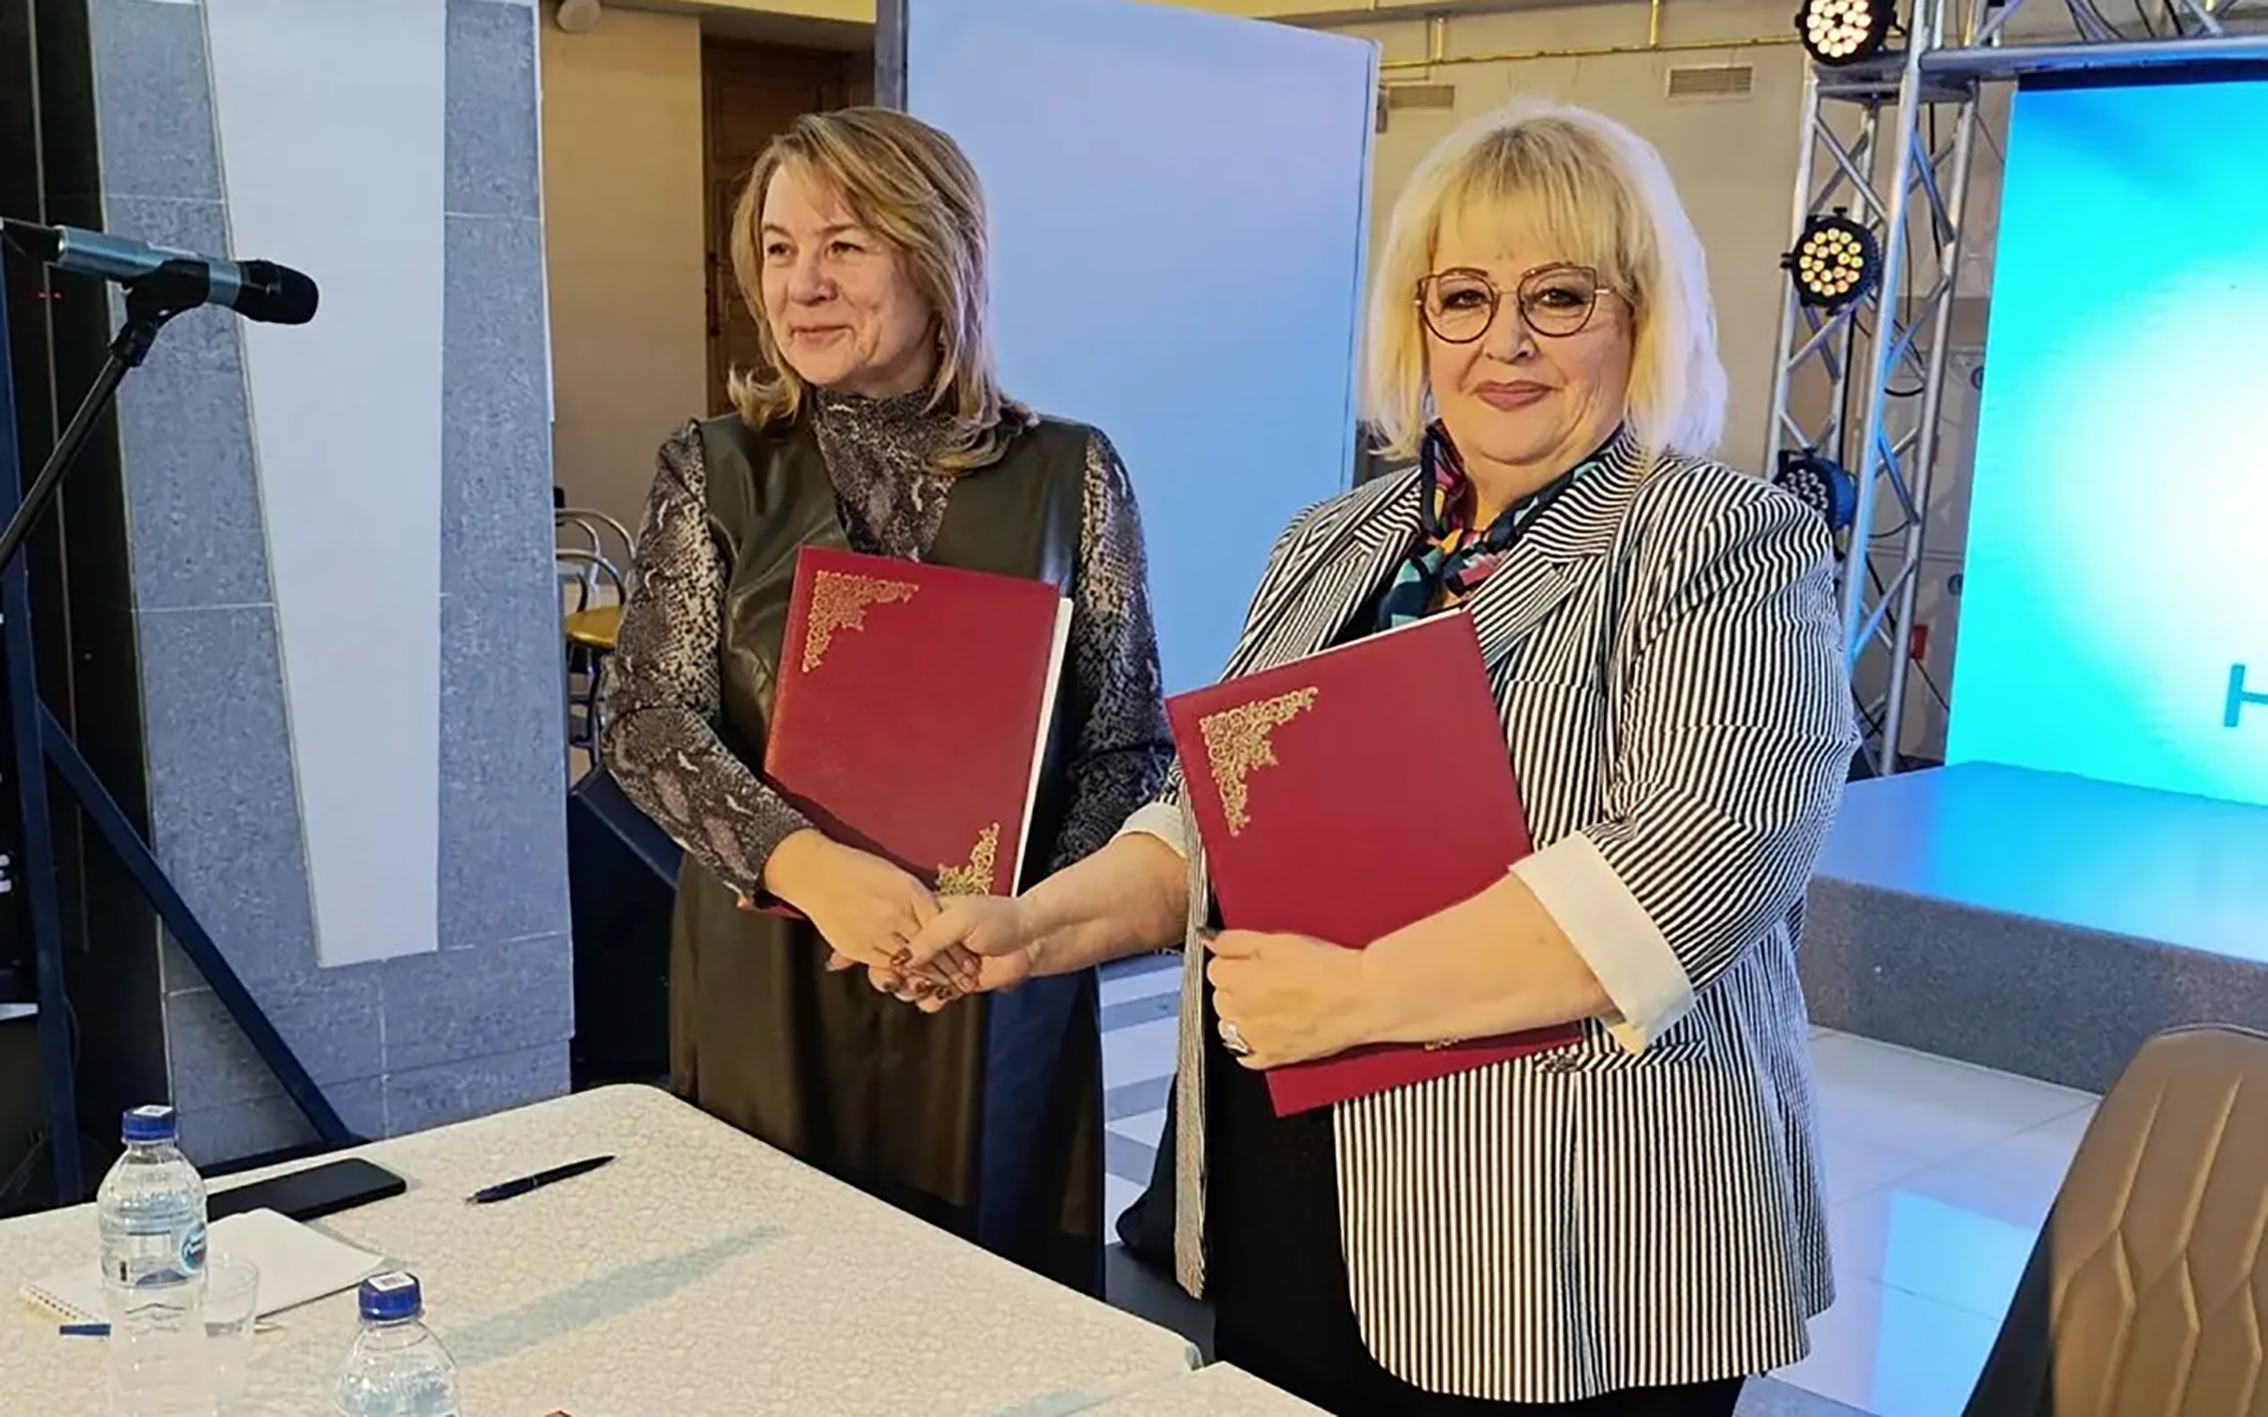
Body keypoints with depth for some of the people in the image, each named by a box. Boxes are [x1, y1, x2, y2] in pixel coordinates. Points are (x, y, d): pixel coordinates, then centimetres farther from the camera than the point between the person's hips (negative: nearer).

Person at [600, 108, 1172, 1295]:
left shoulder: (1068, 475, -1)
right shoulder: (714, 471, 1)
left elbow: (1130, 742, 0)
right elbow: (649, 722, -7)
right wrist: (803, 862, -25)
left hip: (998, 985, 0)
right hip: (765, 976, 1)